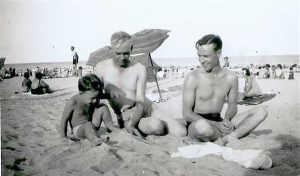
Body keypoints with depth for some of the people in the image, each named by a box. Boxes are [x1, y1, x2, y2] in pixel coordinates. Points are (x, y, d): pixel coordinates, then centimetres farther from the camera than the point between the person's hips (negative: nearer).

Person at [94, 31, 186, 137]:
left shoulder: (140, 69, -4)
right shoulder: (101, 68, -4)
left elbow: (141, 102, -13)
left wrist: (131, 124, -30)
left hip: (148, 109, 3)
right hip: (126, 117, -2)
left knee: (181, 133, -12)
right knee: (155, 126, -36)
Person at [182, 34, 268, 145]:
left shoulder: (231, 78, 2)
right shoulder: (192, 78, -11)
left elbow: (232, 105, 13)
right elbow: (186, 114, -13)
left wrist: (226, 119, -12)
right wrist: (216, 124, -22)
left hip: (219, 122, 5)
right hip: (197, 123, -5)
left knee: (261, 111, -9)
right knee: (202, 126, -43)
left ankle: (225, 138, -27)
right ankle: (231, 136, -12)